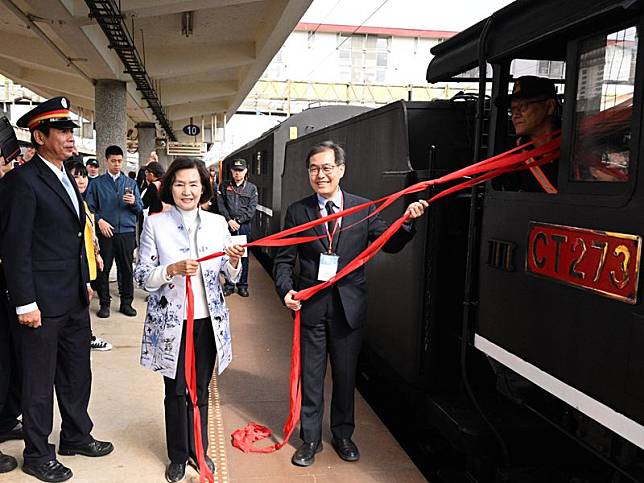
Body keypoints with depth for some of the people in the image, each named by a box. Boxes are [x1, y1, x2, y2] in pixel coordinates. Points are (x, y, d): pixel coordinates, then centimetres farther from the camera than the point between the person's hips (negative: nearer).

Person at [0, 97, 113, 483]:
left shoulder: (66, 178, 12)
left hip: (75, 300, 8)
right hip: (43, 302, -8)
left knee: (77, 374, 19)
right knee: (39, 382, 8)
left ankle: (77, 436, 38)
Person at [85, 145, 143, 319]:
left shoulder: (131, 183, 13)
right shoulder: (97, 183, 8)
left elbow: (140, 209, 8)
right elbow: (90, 207, 3)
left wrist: (133, 202, -12)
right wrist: (99, 220, -12)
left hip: (127, 232, 1)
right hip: (105, 232, -1)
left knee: (126, 268, 4)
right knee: (103, 268, 1)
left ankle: (126, 302, 15)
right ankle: (104, 303, 13)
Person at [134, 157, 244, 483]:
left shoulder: (217, 222, 1)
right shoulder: (155, 224, -6)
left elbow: (231, 276, 7)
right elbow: (142, 277, -8)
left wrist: (234, 262, -16)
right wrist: (173, 269, -25)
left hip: (208, 320, 2)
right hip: (171, 321, -2)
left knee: (201, 390, 15)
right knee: (175, 391, 11)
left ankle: (198, 450, 35)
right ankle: (177, 456, 31)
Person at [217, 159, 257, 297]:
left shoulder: (252, 188, 7)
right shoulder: (224, 186, 8)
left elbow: (252, 209, -1)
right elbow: (221, 205, 1)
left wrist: (238, 221, -10)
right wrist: (229, 221, -11)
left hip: (244, 226, 0)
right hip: (227, 225, 0)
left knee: (243, 255, 5)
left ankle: (243, 285, 14)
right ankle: (229, 285, 13)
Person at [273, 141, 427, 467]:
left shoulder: (363, 208, 0)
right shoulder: (297, 211, -1)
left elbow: (390, 245, 2)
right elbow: (284, 260, 1)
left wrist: (407, 221, -16)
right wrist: (286, 290, -15)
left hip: (349, 306, 1)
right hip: (311, 306, 0)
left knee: (345, 375, 16)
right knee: (311, 376, 11)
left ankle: (343, 435, 37)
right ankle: (310, 439, 30)